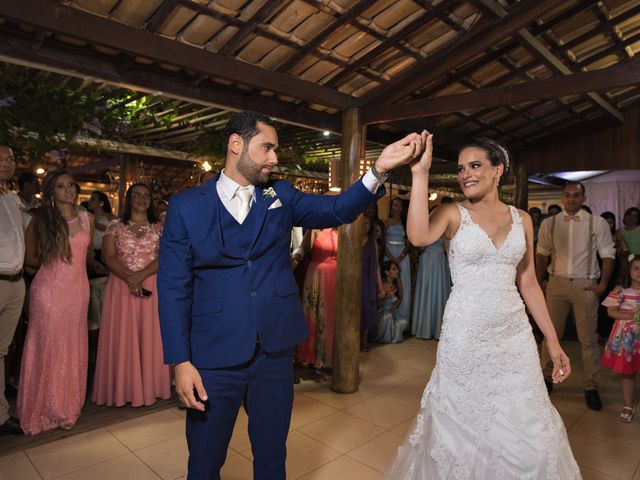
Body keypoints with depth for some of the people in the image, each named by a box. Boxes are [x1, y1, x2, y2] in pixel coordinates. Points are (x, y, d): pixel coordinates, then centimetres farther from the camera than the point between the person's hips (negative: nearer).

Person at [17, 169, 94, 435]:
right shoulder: (41, 220, 0)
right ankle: (44, 407, 20)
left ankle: (67, 406, 23)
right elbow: (29, 257, 8)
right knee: (46, 346, 3)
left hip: (77, 289, 3)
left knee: (72, 348, 9)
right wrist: (52, 264, 5)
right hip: (48, 290, -2)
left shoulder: (87, 219, 7)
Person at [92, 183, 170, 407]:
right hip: (121, 285, 0)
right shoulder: (115, 225, 8)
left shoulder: (160, 227, 8)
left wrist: (141, 275, -18)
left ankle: (149, 386, 14)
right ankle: (122, 388, 13)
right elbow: (108, 256, -3)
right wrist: (128, 278, -17)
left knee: (150, 336, 3)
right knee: (122, 337, 2)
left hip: (152, 286, 0)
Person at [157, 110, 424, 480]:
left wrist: (380, 169, -23)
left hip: (276, 351, 3)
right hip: (214, 357, -2)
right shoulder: (186, 206, -3)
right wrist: (181, 361, -9)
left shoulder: (281, 196, 4)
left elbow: (337, 210, -7)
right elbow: (174, 288, -5)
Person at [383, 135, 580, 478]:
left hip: (514, 335, 3)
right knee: (463, 426, 11)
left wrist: (553, 341, 9)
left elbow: (528, 283, 10)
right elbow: (418, 236, -28)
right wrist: (420, 173, -27)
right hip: (465, 337, -3)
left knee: (527, 430, 10)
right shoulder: (453, 214, -5)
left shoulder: (521, 219, 6)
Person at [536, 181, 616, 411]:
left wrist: (603, 284, -5)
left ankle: (591, 387, 19)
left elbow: (608, 255, 2)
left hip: (585, 285, -1)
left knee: (588, 338, 6)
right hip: (557, 283, 1)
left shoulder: (597, 223, -1)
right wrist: (538, 284, 2)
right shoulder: (549, 223, 3)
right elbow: (542, 254, 6)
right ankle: (546, 377, 23)